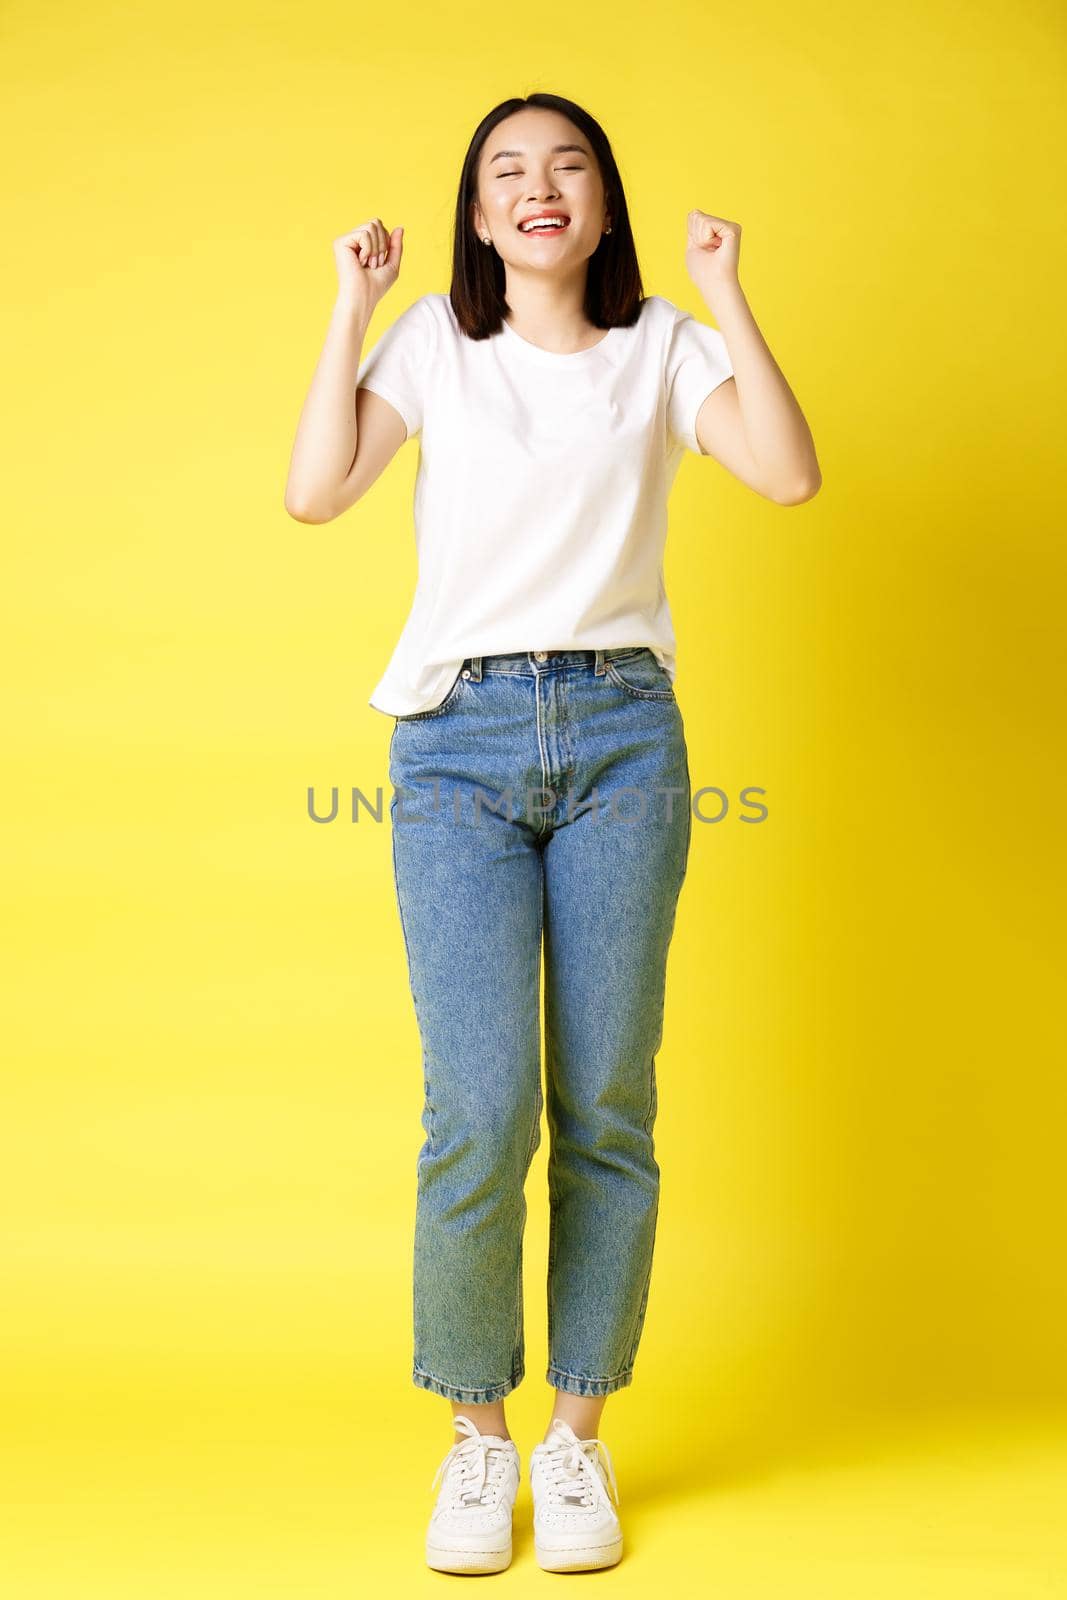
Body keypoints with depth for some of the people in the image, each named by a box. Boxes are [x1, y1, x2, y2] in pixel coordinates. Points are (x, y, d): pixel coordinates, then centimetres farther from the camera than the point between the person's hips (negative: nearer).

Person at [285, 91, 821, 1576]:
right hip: (461, 738, -1)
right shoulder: (435, 341, 10)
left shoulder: (665, 346, 10)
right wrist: (351, 308, -1)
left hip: (623, 733, 1)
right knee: (480, 1112, -10)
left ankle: (579, 1433, 18)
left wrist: (727, 295, -4)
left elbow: (791, 474, -6)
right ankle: (476, 1435, 11)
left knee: (606, 1107, 2)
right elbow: (314, 492, -2)